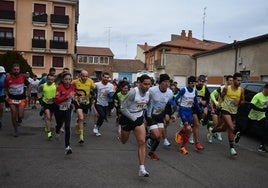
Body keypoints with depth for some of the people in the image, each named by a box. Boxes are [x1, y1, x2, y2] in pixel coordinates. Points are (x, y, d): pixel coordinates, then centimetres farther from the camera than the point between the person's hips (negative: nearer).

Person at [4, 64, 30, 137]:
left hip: (22, 99, -1)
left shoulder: (23, 77, -8)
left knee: (20, 115, -11)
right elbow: (6, 88, 9)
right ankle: (15, 130, 23)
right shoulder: (8, 78, -7)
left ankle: (19, 120, 27)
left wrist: (27, 94, -1)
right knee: (14, 116, 4)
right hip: (12, 99, 1)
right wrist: (7, 96, -4)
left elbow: (28, 86, 7)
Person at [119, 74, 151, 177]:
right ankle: (121, 132, 56)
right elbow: (123, 108, -20)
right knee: (123, 141, 17)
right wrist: (133, 119, -18)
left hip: (139, 119, 4)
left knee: (142, 142, -10)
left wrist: (141, 115, 11)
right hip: (127, 118, -4)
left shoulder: (148, 93, -4)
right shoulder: (133, 92, -24)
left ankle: (142, 169, -6)